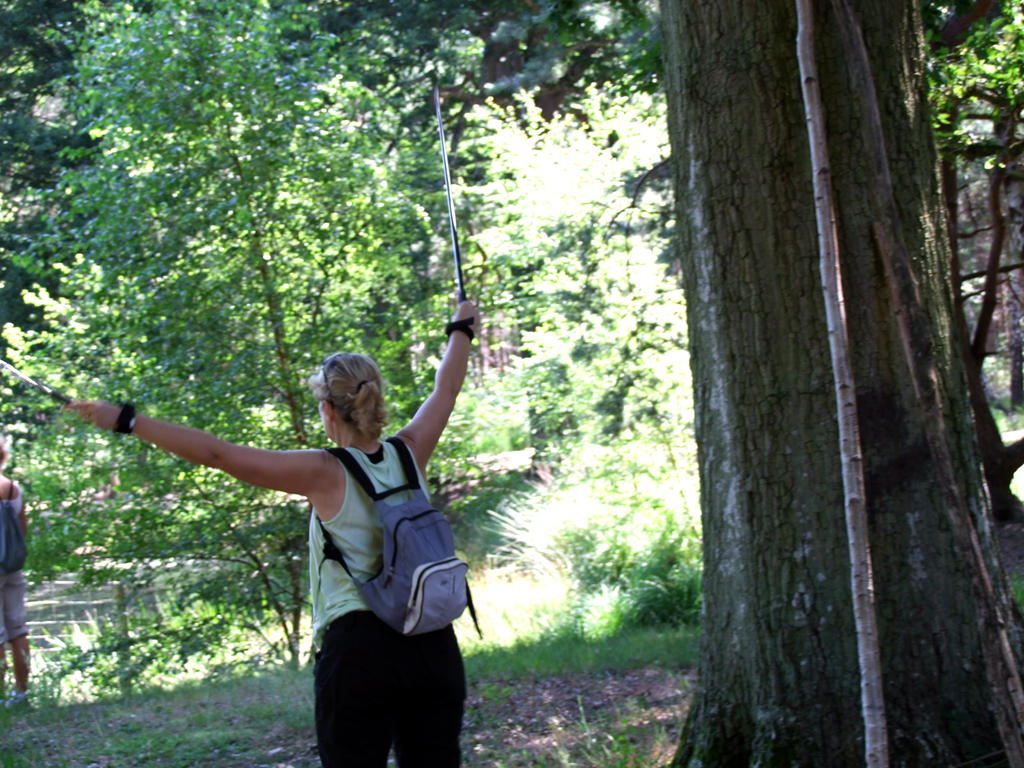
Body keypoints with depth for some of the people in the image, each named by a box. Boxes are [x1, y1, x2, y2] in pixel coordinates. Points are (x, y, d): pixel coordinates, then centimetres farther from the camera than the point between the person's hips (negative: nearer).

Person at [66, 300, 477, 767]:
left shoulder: (324, 474, -7)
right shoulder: (410, 454, 5)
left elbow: (217, 454, -10)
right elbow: (446, 389, 24)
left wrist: (126, 421, -6)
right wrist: (461, 329, 42)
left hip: (359, 649, -5)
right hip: (433, 646, 5)